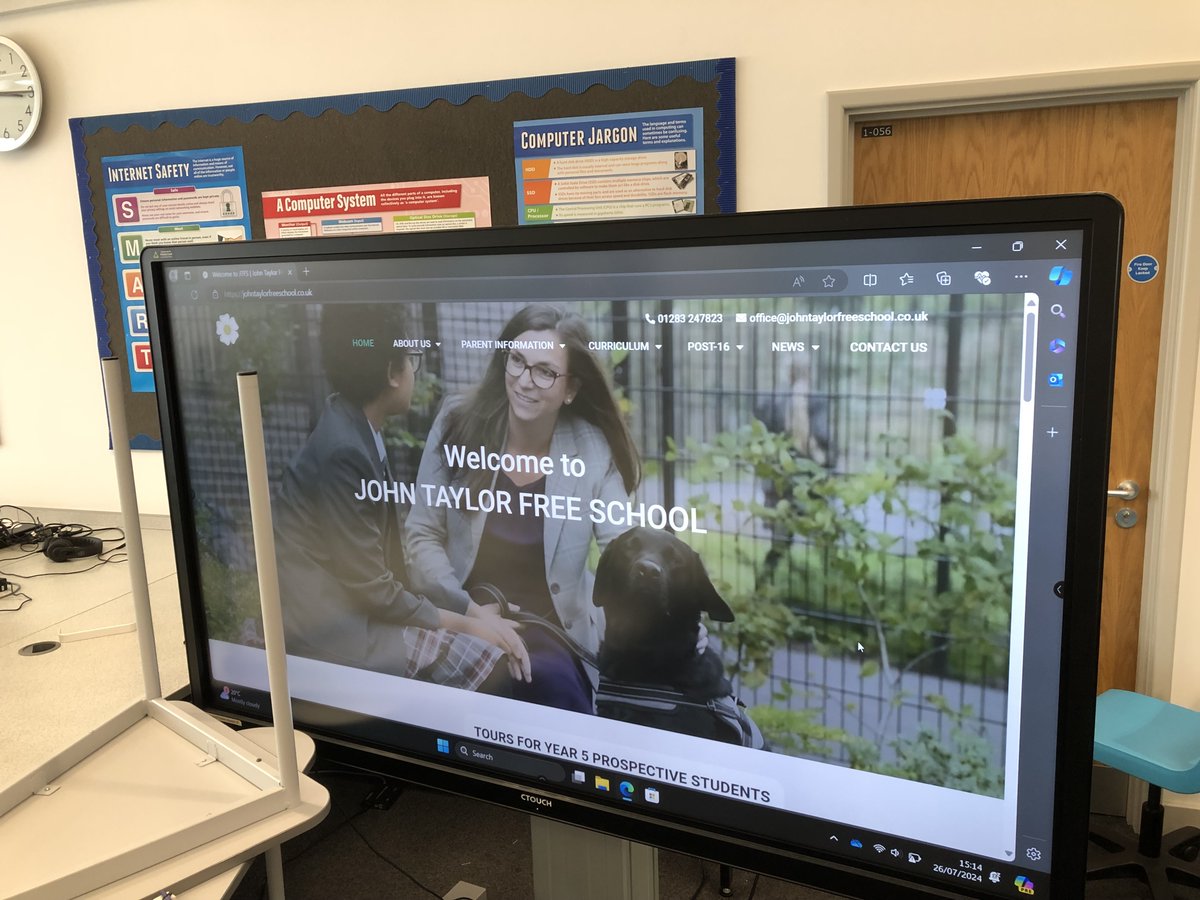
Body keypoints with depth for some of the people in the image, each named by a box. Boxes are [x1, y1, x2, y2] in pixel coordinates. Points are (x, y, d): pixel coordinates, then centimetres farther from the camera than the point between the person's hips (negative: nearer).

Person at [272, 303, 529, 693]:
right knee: (496, 660, -13)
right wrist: (465, 623, -7)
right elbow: (372, 589, -18)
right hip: (331, 631, -9)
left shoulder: (357, 431, 4)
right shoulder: (342, 450, -23)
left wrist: (473, 611, 2)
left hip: (353, 611, 9)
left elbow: (386, 562, 5)